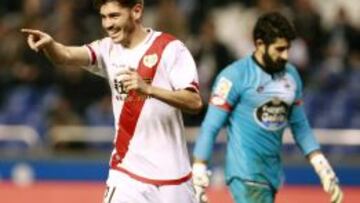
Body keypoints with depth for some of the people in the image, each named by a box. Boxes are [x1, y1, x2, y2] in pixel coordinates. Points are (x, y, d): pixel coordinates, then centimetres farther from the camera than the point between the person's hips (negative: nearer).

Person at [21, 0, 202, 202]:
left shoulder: (170, 48, -8)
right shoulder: (109, 49, 3)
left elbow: (195, 102, -19)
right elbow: (67, 55, -17)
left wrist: (147, 89, -33)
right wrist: (49, 44, -40)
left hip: (170, 174, -2)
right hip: (127, 173, 2)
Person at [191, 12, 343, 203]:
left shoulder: (290, 75, 10)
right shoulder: (235, 76, -9)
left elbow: (300, 126, 18)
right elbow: (210, 128, -8)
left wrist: (326, 173, 13)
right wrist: (198, 179, -11)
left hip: (273, 172, 7)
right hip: (245, 173, -7)